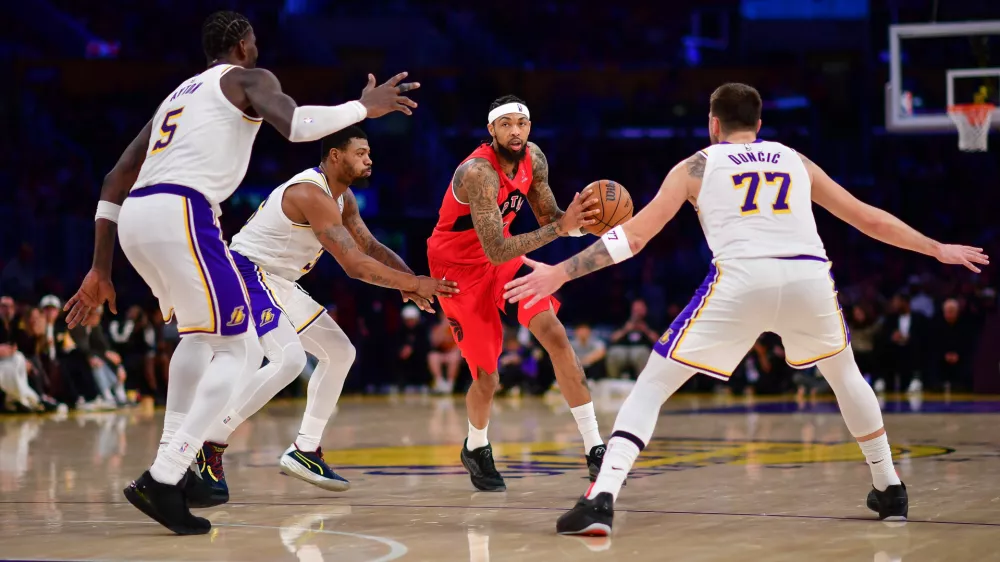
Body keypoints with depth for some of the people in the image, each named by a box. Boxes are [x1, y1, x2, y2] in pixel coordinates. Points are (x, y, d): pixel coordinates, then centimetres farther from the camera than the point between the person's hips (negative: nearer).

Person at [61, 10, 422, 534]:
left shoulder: (179, 93, 32)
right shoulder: (248, 78, 10)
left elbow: (116, 180, 27)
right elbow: (295, 124, -13)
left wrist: (101, 269, 28)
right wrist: (363, 107, 4)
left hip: (135, 218, 8)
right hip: (181, 213, -8)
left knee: (201, 332, 30)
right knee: (241, 349, -1)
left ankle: (172, 459, 21)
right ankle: (161, 481, -13)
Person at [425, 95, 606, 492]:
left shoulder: (533, 158, -10)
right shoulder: (478, 173, -32)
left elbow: (548, 217, 1)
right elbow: (496, 252, -37)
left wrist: (577, 219, -22)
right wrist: (560, 228, -42)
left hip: (504, 253, 6)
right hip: (460, 266, -6)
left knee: (555, 335, -12)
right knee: (488, 379, -4)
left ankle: (594, 447, -11)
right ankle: (476, 450, 28)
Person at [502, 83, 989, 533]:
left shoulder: (697, 166, 19)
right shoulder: (797, 162, 27)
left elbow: (634, 236, 12)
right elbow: (870, 220, 32)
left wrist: (560, 273, 16)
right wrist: (937, 249, 44)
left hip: (740, 281, -3)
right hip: (809, 278, 3)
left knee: (651, 387, 7)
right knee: (845, 375, 33)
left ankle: (601, 501, -10)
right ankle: (889, 491, 36)